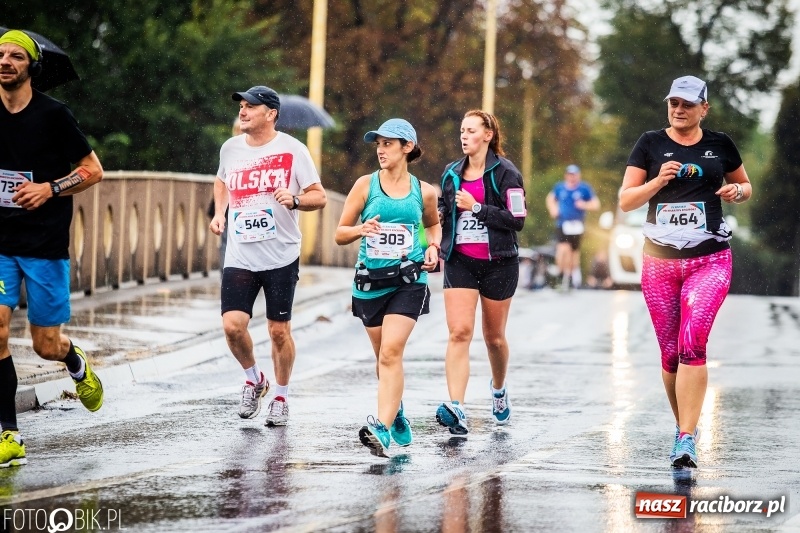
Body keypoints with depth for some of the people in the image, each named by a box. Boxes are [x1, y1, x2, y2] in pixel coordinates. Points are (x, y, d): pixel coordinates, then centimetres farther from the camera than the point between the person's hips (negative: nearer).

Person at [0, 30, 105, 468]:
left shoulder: (53, 115, -7)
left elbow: (93, 169, -2)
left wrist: (50, 189, -16)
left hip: (46, 245, -3)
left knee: (46, 345, 3)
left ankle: (78, 366, 42)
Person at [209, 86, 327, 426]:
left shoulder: (292, 150, -6)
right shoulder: (231, 148, 7)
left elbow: (319, 197, -2)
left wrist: (295, 200, -22)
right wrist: (219, 212, 12)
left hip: (281, 256, -3)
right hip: (239, 255, 3)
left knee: (279, 330, 3)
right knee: (233, 325, -10)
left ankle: (281, 398, 21)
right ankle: (253, 380, 17)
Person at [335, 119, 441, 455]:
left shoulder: (424, 192, 3)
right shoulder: (365, 185, 1)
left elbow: (433, 224, 24)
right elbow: (340, 234, 3)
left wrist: (433, 247, 4)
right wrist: (360, 230, -17)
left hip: (408, 281, -2)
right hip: (370, 281, 2)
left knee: (391, 353, -17)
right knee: (383, 356, 12)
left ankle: (382, 427, -24)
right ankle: (396, 412, 38)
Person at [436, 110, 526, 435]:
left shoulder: (505, 173, -6)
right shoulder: (452, 173, 9)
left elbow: (517, 219, -13)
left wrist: (476, 207, -18)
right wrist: (439, 212, 0)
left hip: (498, 263, -3)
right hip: (459, 262, 3)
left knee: (494, 337, 12)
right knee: (459, 332, -15)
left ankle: (499, 389, 43)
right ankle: (456, 409, -26)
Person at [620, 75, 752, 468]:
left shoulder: (720, 145, 6)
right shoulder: (651, 143, 4)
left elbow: (744, 186, 21)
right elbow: (625, 201, 1)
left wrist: (737, 192, -2)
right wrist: (658, 180, -16)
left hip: (710, 260, -1)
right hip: (660, 260, 2)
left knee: (692, 343, -18)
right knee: (670, 352, 5)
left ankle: (687, 439, -21)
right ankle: (683, 427, 24)